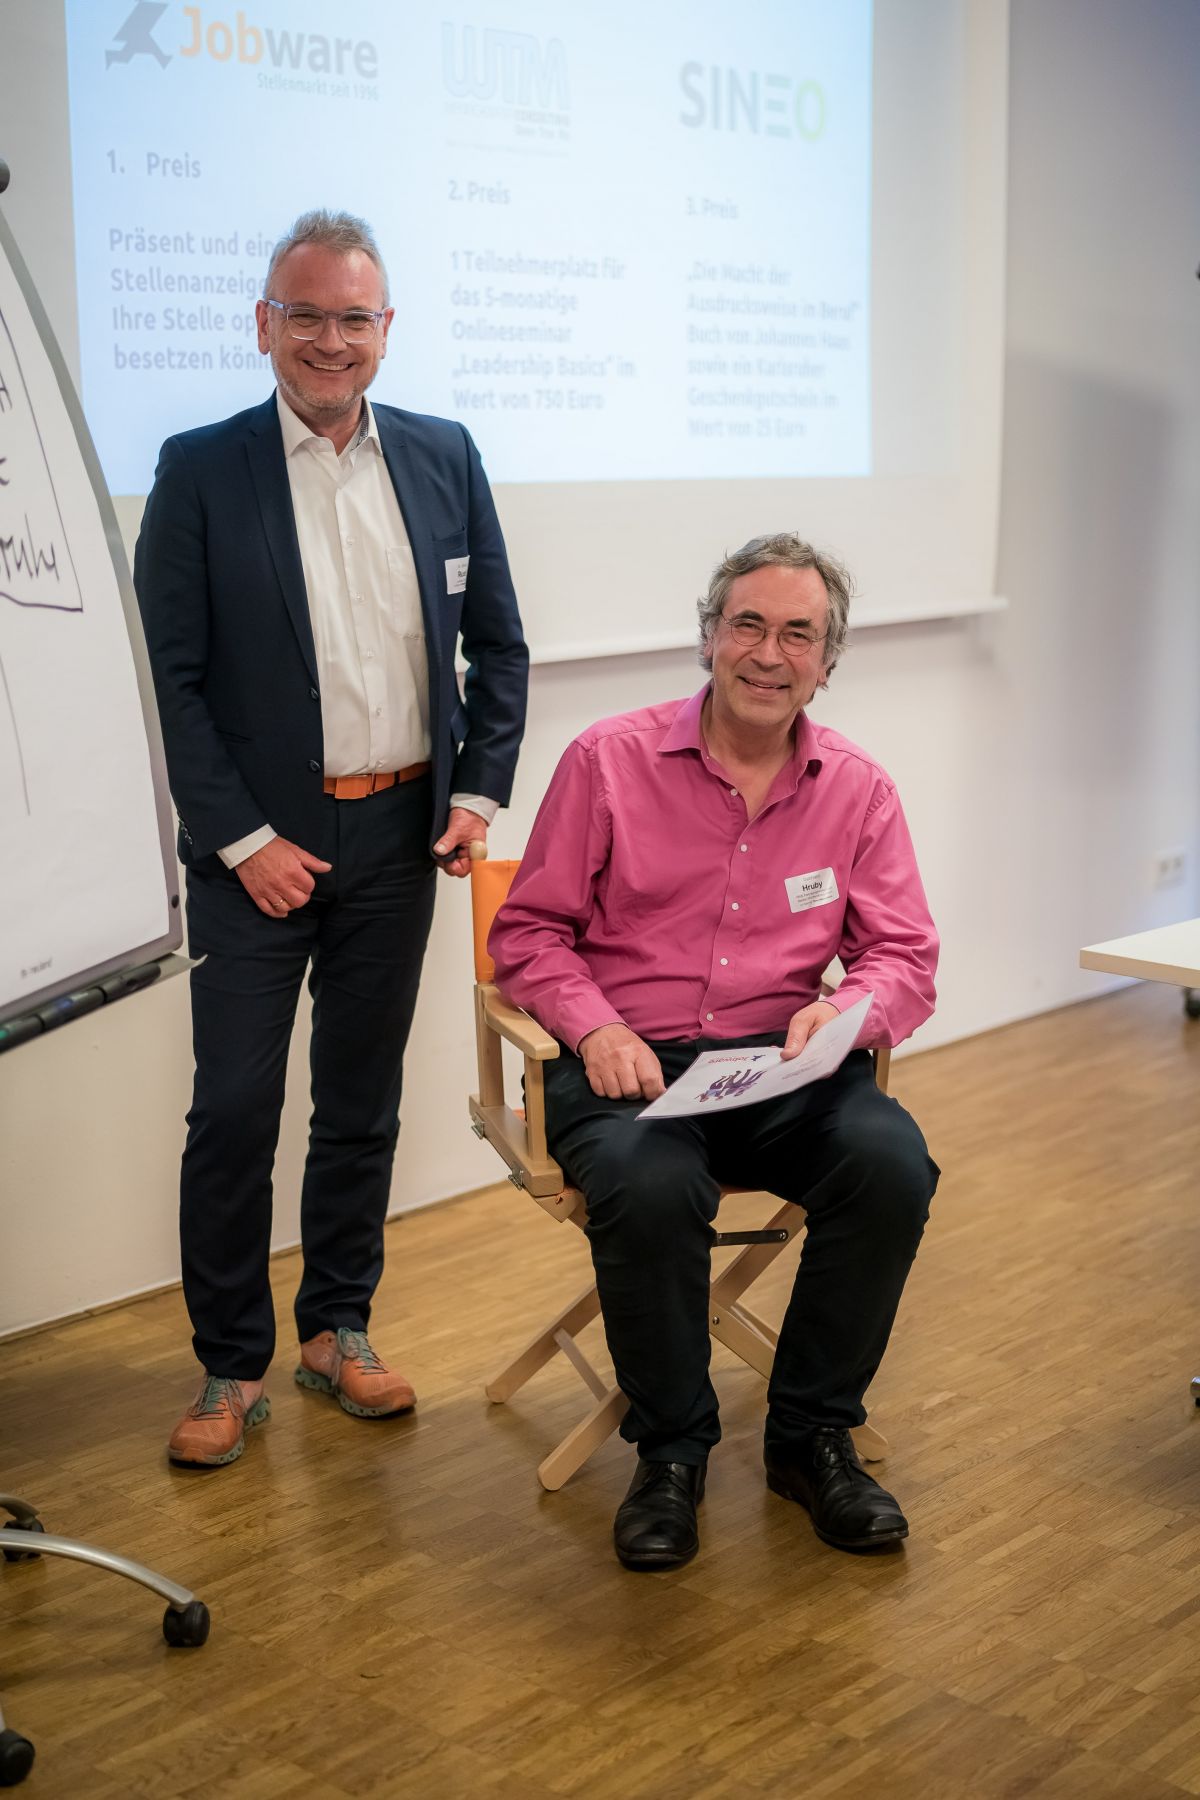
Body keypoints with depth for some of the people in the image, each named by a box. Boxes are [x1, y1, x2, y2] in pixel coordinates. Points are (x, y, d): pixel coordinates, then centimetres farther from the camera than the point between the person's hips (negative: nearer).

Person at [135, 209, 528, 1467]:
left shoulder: (444, 458, 5)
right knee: (233, 1108, 1)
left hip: (399, 837, 3)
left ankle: (337, 1329, 29)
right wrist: (242, 839, -11)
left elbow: (497, 642, 9)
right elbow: (174, 677, -7)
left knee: (362, 1098, 13)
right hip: (260, 844, -3)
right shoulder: (200, 470, -5)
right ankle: (231, 1366, 16)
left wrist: (482, 790, -2)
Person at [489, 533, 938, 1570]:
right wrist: (595, 1026, -15)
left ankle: (812, 1434, -3)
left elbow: (906, 957, 8)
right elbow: (527, 931, 4)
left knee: (893, 1164, -28)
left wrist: (850, 1009, -16)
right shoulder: (610, 761, 2)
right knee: (649, 1188, -35)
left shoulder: (858, 790, 9)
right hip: (630, 1060, -2)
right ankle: (671, 1448, -6)